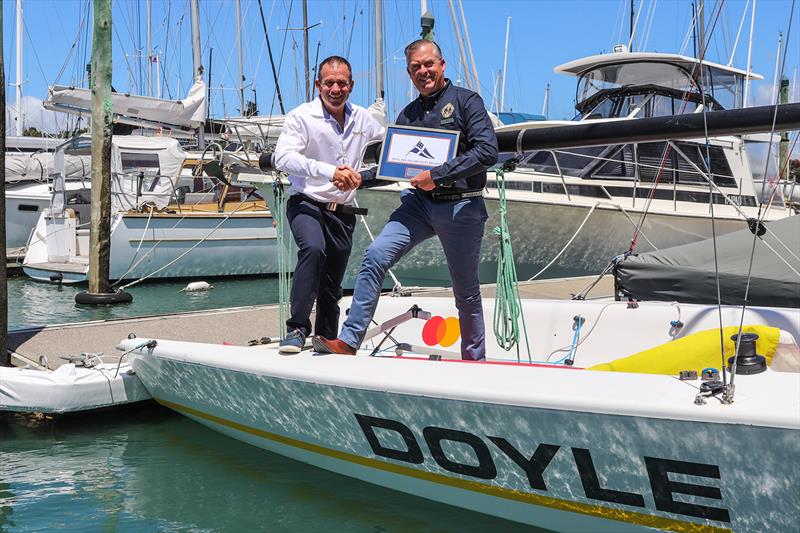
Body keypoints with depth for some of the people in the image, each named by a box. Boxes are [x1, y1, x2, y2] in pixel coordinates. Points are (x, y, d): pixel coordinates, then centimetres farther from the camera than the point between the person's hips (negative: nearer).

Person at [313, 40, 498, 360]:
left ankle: (475, 362, 23)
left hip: (461, 206, -4)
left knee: (466, 292, 7)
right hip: (419, 202, 4)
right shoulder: (407, 115, 15)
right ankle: (348, 342, -17)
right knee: (376, 256, -18)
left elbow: (488, 151, -16)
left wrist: (438, 175, -21)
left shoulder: (466, 101, -3)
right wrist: (359, 179, 2)